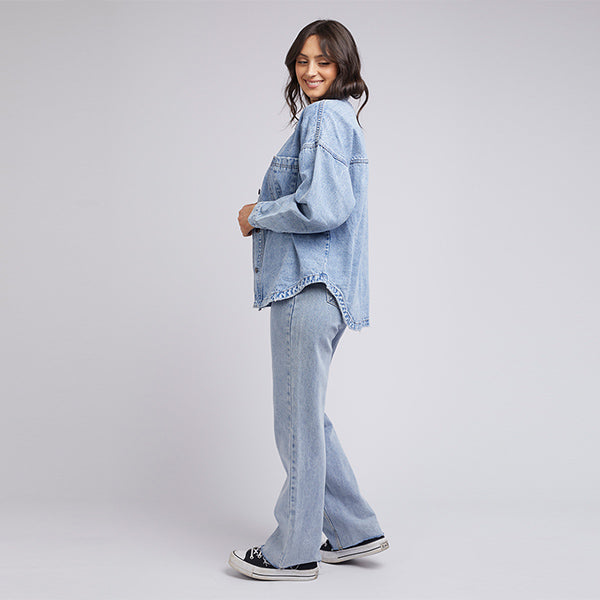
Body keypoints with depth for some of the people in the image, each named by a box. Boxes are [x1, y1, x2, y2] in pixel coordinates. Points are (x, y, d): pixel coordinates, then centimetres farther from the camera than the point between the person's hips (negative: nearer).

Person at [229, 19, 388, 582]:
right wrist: (266, 214, 13)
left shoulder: (325, 117, -11)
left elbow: (323, 207, -22)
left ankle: (294, 551, 13)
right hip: (312, 286, 11)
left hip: (309, 288, -11)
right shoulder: (337, 119, 21)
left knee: (298, 421, 0)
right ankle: (352, 530, 27)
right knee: (306, 415, 18)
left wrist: (258, 214, -8)